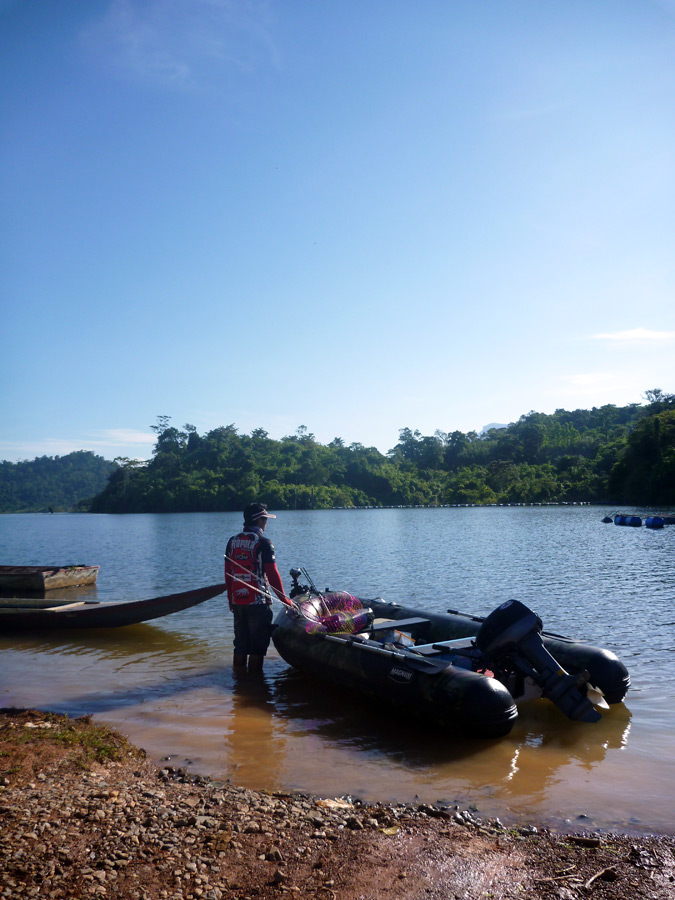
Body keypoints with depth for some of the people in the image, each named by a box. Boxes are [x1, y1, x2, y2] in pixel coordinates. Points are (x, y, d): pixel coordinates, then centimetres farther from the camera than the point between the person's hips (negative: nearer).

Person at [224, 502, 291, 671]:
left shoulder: (232, 541, 8)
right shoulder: (263, 542, -11)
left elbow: (228, 574, 11)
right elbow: (272, 574, -12)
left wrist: (231, 600, 18)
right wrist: (284, 598, -4)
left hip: (237, 601, 6)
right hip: (258, 601, -6)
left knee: (240, 643, 17)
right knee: (258, 644, 4)